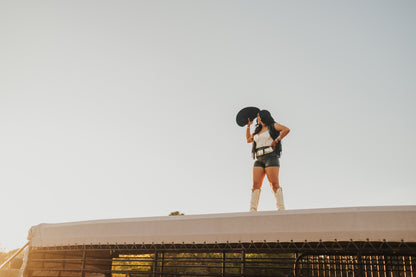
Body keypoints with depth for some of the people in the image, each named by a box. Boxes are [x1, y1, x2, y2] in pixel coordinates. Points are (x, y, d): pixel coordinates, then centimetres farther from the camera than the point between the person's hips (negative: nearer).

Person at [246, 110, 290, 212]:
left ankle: (281, 209, -14)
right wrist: (248, 126, 33)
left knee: (275, 184, -14)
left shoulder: (273, 126, 7)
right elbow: (248, 140, 38)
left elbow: (286, 129, -8)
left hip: (271, 157, -6)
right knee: (256, 184, -8)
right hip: (259, 159, 6)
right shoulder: (258, 131, 26)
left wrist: (276, 141, -10)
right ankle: (252, 210, -14)